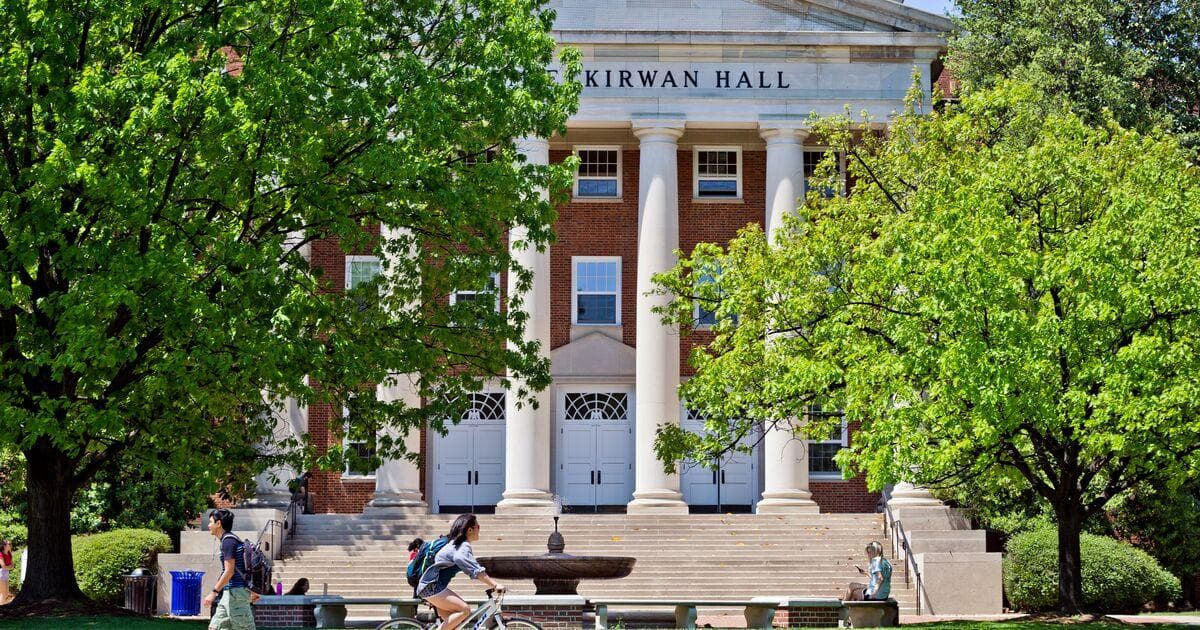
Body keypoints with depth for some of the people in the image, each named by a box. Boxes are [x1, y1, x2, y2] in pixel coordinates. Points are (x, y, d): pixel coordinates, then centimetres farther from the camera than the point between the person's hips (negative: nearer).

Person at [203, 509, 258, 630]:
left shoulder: (228, 541, -13)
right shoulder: (231, 539, 17)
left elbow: (229, 572, -20)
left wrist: (214, 592, -18)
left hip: (235, 592, -10)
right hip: (230, 593, 10)